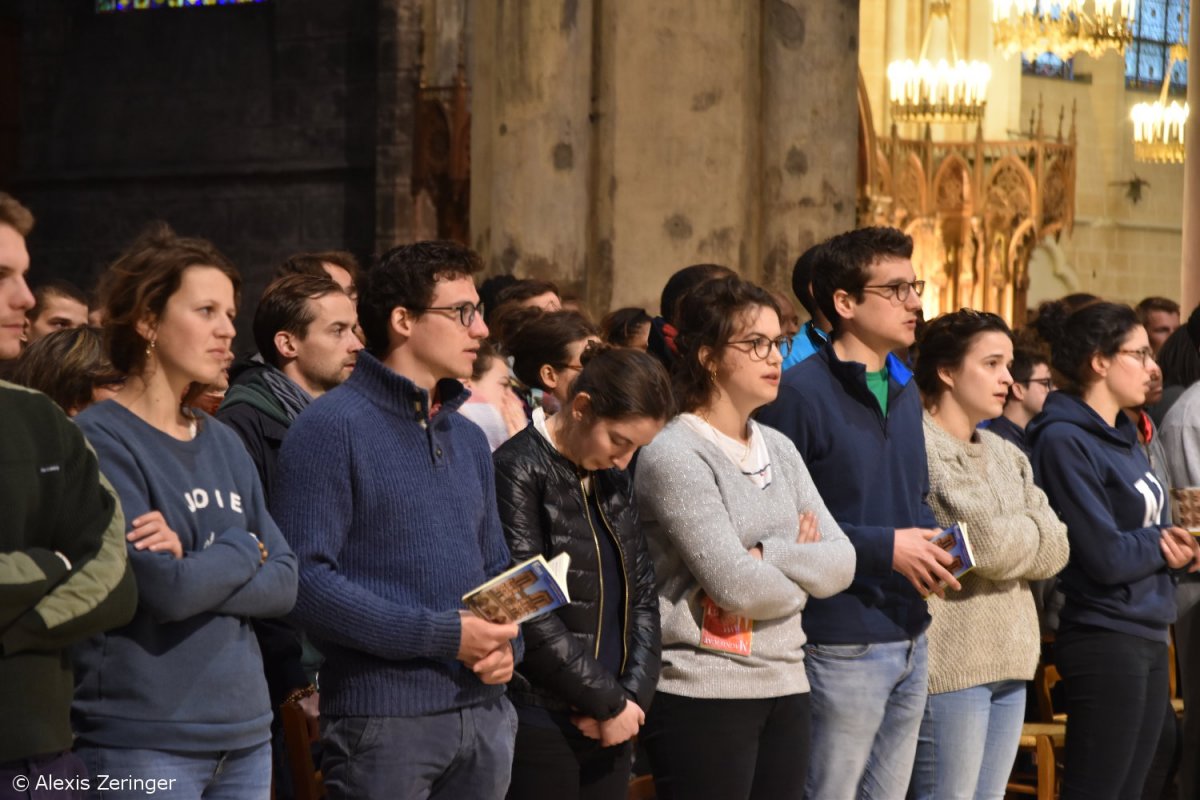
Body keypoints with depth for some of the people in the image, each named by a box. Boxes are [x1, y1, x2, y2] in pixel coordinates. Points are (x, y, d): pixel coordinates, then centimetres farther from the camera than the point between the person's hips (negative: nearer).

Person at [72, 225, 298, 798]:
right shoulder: (101, 440, -9)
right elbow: (165, 588, -18)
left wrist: (197, 567, -11)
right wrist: (243, 551, -2)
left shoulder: (223, 444, 13)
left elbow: (284, 584, 5)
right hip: (143, 742, -7)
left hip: (245, 731, 7)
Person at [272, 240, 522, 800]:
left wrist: (506, 643, 1)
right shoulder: (332, 427, -8)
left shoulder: (468, 437, 17)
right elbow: (307, 579, -17)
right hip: (382, 717, -7)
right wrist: (443, 635, -17)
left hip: (484, 712, 7)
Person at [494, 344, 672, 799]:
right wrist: (611, 701, -10)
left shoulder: (614, 482, 14)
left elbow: (643, 595, 14)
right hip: (539, 727, -7)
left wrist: (634, 694, -2)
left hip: (609, 726, 7)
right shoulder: (520, 472, -10)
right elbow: (530, 616, -16)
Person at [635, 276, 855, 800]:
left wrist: (766, 555, -12)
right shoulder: (674, 456, -10)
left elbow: (842, 561, 4)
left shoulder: (779, 451, 13)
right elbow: (736, 586, -17)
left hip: (784, 688, 7)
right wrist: (803, 570, 1)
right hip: (704, 693, -7)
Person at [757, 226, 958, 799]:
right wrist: (883, 548, -21)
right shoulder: (801, 392, -14)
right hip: (843, 645, -8)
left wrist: (932, 544, 2)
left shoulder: (905, 392, 14)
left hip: (911, 641, 8)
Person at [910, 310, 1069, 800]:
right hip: (951, 660, -8)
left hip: (1008, 658, 8)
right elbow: (989, 543, -18)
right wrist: (1030, 534, 2)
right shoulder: (921, 447, -12)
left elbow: (1055, 549, 8)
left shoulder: (1005, 455, 17)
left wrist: (1007, 538, -9)